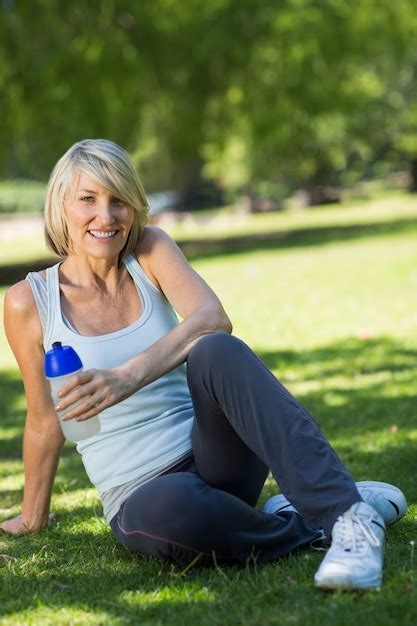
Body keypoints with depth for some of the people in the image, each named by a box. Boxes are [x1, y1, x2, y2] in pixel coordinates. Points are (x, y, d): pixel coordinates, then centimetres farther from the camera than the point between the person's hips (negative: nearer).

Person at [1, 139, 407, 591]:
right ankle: (300, 527, -16)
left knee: (215, 351, -32)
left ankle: (345, 511, -37)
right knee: (162, 511, -41)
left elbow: (214, 319, -18)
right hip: (141, 496, -1)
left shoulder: (151, 251, 2)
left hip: (211, 453, 2)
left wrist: (129, 376, -34)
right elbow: (46, 419, 11)